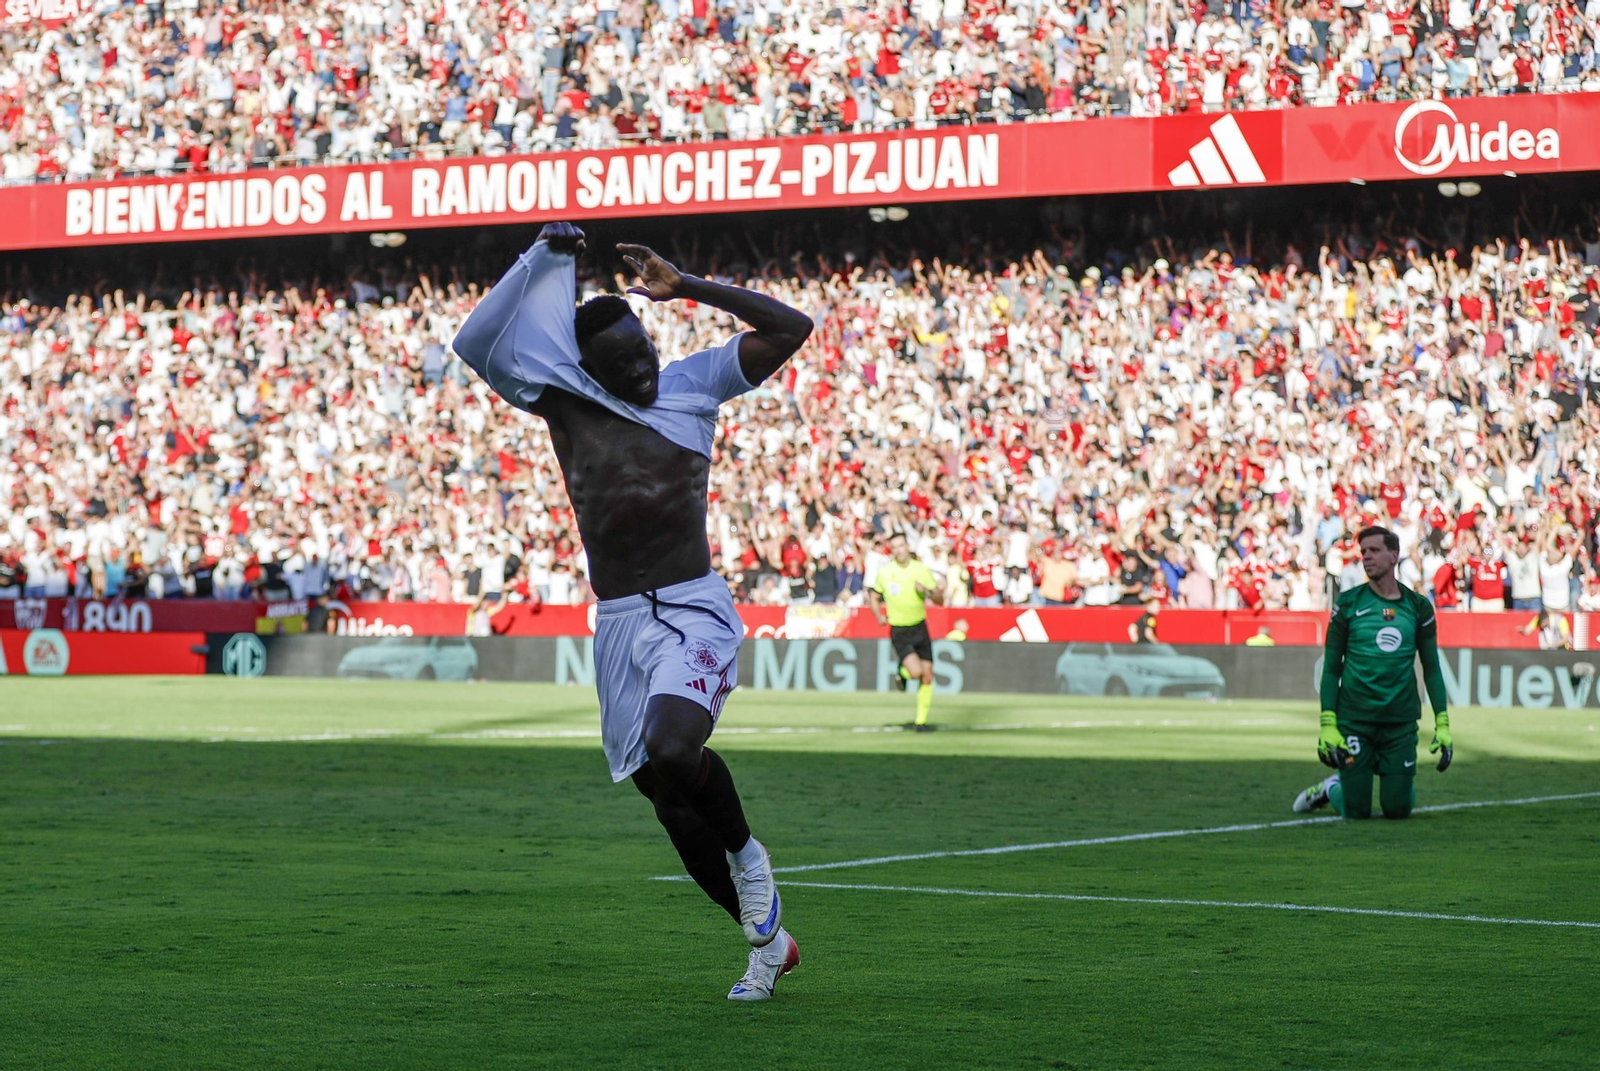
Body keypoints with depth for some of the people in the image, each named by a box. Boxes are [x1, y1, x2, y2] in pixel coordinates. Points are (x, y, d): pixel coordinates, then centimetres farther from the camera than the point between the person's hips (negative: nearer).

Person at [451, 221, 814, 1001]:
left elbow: (790, 328, 0)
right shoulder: (564, 403, 4)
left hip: (693, 613, -3)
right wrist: (543, 260, -10)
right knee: (672, 803, 6)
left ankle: (747, 855, -1)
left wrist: (685, 287, -4)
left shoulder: (694, 384, 3)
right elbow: (476, 344, -4)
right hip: (618, 625, 3)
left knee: (672, 750, -30)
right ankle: (767, 942, 22)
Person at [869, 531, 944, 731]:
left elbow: (940, 601, 0)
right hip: (899, 631, -2)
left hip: (920, 628, 2)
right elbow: (874, 596, 16)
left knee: (927, 676, 0)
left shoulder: (921, 569, -2)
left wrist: (928, 591, -20)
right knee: (915, 671, -21)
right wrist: (879, 615, 0)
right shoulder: (884, 572, -2)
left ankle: (921, 720, 14)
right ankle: (901, 672, 15)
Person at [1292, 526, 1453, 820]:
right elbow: (1331, 668, 1)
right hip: (1355, 718, -1)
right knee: (1357, 811, -3)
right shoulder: (1348, 604, 0)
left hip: (1400, 720, 1)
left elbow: (1431, 669, 9)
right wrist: (1328, 724, -7)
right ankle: (1332, 787, 30)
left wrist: (1442, 725, 2)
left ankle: (1400, 782, 34)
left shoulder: (1417, 607, 5)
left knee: (1397, 809, -1)